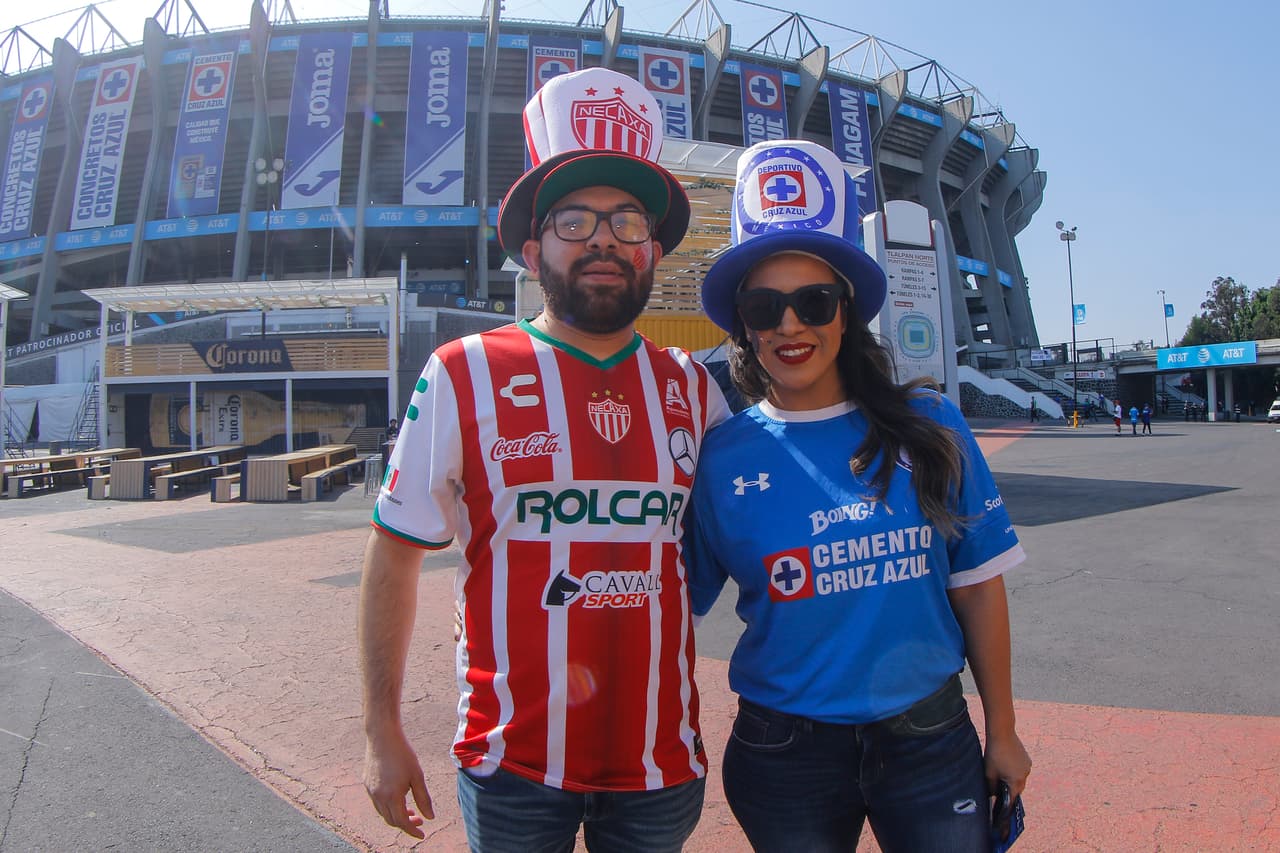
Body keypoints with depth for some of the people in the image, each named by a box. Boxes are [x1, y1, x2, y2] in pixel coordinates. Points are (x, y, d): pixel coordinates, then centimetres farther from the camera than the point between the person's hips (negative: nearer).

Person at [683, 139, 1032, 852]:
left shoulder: (930, 426, -6)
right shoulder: (720, 457, -9)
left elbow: (977, 586, 1)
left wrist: (1002, 732, 6)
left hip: (932, 738, 1)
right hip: (786, 754, -1)